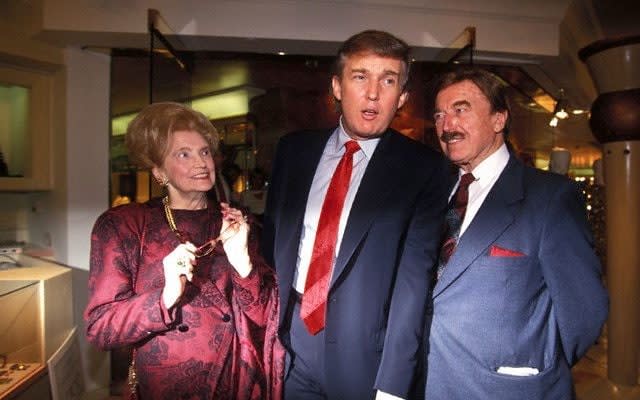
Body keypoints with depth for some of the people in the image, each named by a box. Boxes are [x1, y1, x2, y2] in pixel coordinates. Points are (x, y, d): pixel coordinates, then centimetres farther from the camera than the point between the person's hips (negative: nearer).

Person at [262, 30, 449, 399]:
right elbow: (271, 241, 6)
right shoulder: (294, 150, 2)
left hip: (364, 356, -3)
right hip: (287, 340, 3)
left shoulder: (423, 168, -8)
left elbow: (414, 276, -13)